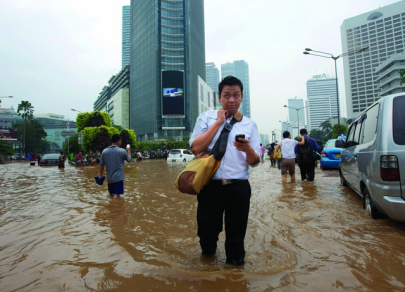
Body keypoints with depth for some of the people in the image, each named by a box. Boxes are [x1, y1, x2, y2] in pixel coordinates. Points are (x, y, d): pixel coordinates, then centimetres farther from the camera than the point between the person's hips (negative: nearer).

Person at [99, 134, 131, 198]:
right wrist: (128, 150, 23)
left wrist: (100, 175, 14)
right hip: (118, 177, -5)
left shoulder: (104, 151, 2)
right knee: (116, 195, -4)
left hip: (109, 178, 5)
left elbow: (101, 164, 5)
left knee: (111, 194, 20)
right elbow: (129, 159, 8)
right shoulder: (122, 151, -8)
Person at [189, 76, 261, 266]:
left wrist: (248, 149, -19)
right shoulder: (206, 118, 3)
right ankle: (208, 252, 48)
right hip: (210, 185, -1)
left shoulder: (249, 125, 7)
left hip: (239, 187, 1)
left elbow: (255, 162, 4)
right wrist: (219, 122, -10)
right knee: (206, 230, 14)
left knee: (236, 234, 14)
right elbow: (195, 148, -12)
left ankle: (235, 262, 43)